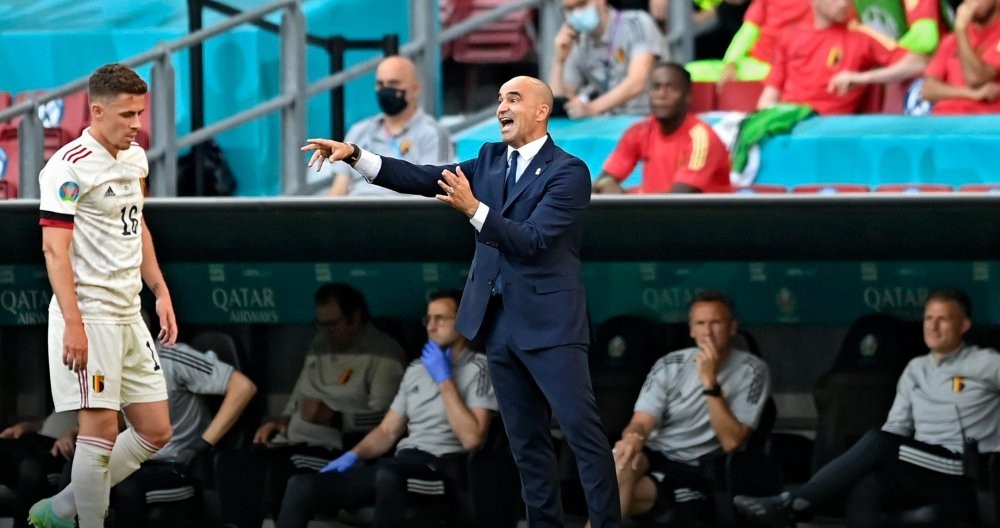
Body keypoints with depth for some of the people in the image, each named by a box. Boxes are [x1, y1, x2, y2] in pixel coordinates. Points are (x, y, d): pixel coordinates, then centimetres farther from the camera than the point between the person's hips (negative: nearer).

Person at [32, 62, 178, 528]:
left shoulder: (136, 159, 12)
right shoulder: (70, 166, -14)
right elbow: (54, 248, -18)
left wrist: (160, 292, 19)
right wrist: (72, 323, -24)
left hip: (128, 315, 9)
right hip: (88, 317, -9)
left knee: (155, 430, 8)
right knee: (101, 429, -10)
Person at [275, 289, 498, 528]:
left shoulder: (479, 368, 2)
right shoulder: (416, 369, 24)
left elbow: (471, 438, -11)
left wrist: (444, 380, -7)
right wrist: (353, 456, 5)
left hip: (442, 467, -7)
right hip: (402, 465, 7)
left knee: (388, 474, -43)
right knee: (301, 486, -14)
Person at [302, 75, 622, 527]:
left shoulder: (568, 171, -8)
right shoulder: (490, 159, 13)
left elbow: (533, 240, -18)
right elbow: (423, 179, 5)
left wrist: (473, 208, -28)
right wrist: (353, 155, -4)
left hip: (548, 322, -7)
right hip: (498, 322, 7)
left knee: (583, 433, -9)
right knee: (526, 440, 9)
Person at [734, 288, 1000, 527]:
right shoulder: (916, 368, 22)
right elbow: (897, 426, 15)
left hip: (967, 476, -5)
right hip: (922, 472, 5)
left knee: (877, 442, -27)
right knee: (865, 487, -31)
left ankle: (793, 503, -23)